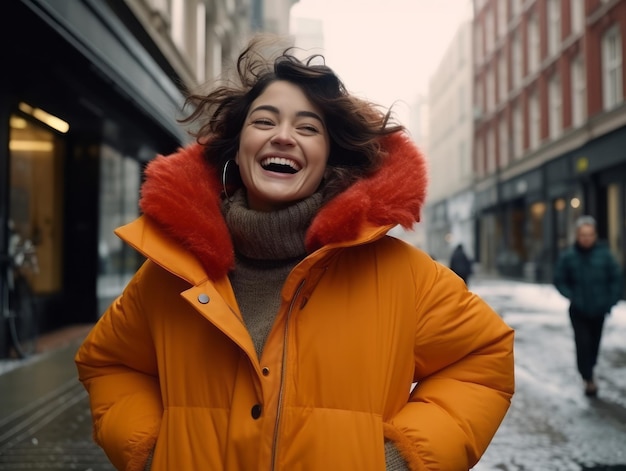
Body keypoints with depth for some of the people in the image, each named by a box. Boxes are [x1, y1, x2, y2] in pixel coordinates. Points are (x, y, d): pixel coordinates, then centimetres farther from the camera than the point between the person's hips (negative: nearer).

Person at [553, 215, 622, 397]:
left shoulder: (604, 254, -9)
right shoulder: (568, 256, -10)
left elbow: (616, 278, 0)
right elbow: (559, 280, 0)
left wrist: (611, 300, -5)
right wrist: (572, 296, -12)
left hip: (599, 309, 2)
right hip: (578, 311, -2)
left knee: (594, 343, 16)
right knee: (583, 343, -8)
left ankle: (589, 370, 39)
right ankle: (588, 378, 3)